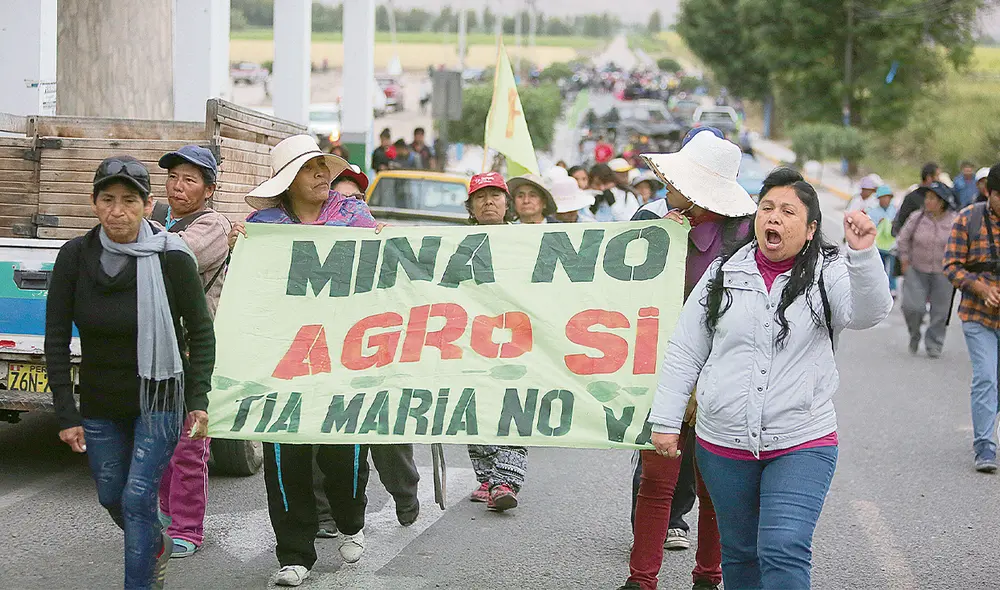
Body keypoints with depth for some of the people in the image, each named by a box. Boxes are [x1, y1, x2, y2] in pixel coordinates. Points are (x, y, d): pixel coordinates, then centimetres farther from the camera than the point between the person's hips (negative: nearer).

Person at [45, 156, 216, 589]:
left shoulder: (171, 257, -16)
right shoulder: (75, 256, -10)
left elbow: (201, 331, -6)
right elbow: (56, 338, -5)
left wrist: (199, 399, -13)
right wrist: (66, 413, -7)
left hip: (158, 399, -4)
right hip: (99, 403, 4)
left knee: (138, 499, -11)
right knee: (112, 498, 18)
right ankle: (157, 547, 49)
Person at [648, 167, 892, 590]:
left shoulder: (828, 276, -2)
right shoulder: (723, 274, 5)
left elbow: (870, 312, -23)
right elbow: (685, 352, 7)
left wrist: (863, 253, -40)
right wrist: (666, 420, 3)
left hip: (801, 444, -3)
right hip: (723, 444, 3)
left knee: (784, 551, -15)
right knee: (739, 553, 15)